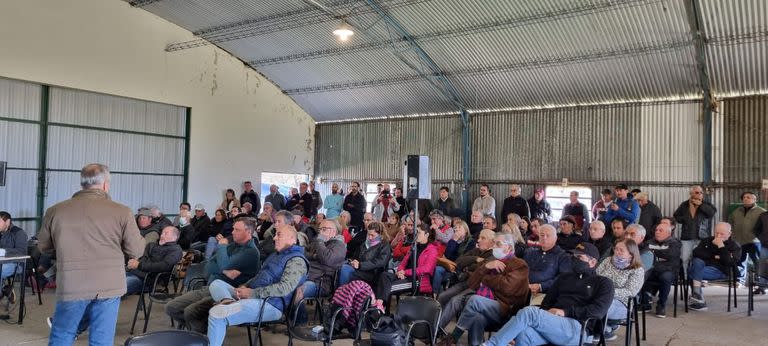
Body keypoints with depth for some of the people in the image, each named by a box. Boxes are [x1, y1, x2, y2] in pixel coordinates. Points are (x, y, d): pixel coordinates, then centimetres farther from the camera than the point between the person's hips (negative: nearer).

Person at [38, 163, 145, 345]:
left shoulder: (55, 211, 0)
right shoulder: (121, 211, -8)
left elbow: (43, 246, 15)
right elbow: (136, 251, -3)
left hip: (70, 286, 2)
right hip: (109, 286, -1)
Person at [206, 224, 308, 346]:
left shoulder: (297, 260, -10)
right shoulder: (276, 254, 24)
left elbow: (284, 288, -21)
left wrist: (252, 293, -18)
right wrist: (245, 286, 6)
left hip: (269, 304, -11)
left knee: (217, 313, -25)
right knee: (216, 283, 4)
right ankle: (228, 301, -25)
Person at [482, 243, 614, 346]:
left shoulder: (603, 283, 13)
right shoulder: (564, 277, 29)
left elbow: (598, 310, -3)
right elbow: (548, 300, 23)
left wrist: (566, 312, -11)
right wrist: (545, 315, 0)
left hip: (576, 327, -5)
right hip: (552, 325, 5)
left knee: (529, 312, -30)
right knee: (523, 333, -32)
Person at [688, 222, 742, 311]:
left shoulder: (735, 246, 6)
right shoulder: (706, 240, 18)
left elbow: (731, 262, -12)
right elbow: (696, 253, 3)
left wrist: (721, 246, -14)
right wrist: (713, 257, -6)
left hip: (719, 271, -5)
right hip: (704, 266, 5)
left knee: (692, 272, -30)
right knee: (697, 261, -31)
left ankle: (694, 298, -16)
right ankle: (696, 294, -29)